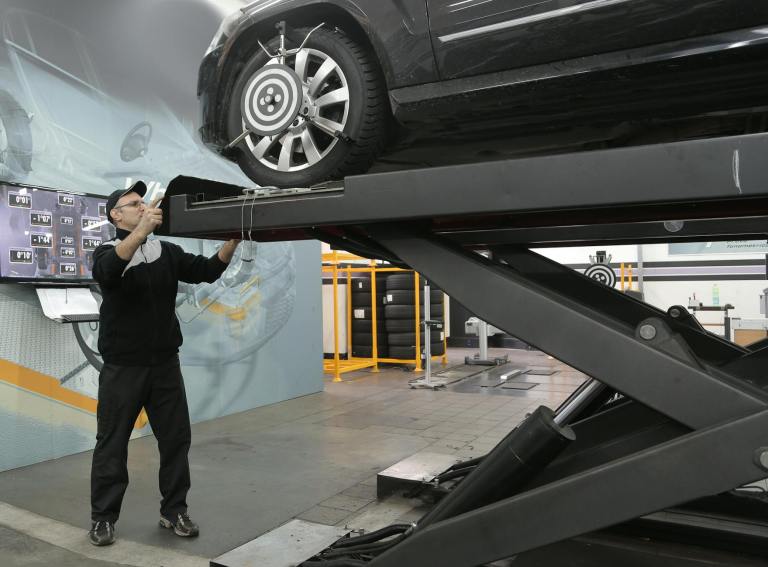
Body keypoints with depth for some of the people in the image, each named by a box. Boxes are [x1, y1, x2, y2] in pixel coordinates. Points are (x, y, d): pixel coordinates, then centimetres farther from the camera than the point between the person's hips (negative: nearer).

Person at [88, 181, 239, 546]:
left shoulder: (167, 252, 8)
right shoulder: (107, 252, -4)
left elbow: (206, 271, 0)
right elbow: (106, 272, -28)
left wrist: (233, 239, -15)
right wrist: (141, 231, -42)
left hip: (165, 364, 4)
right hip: (122, 367, -3)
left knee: (176, 439, 7)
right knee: (112, 444, 6)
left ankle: (174, 511, 21)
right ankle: (103, 518, 21)